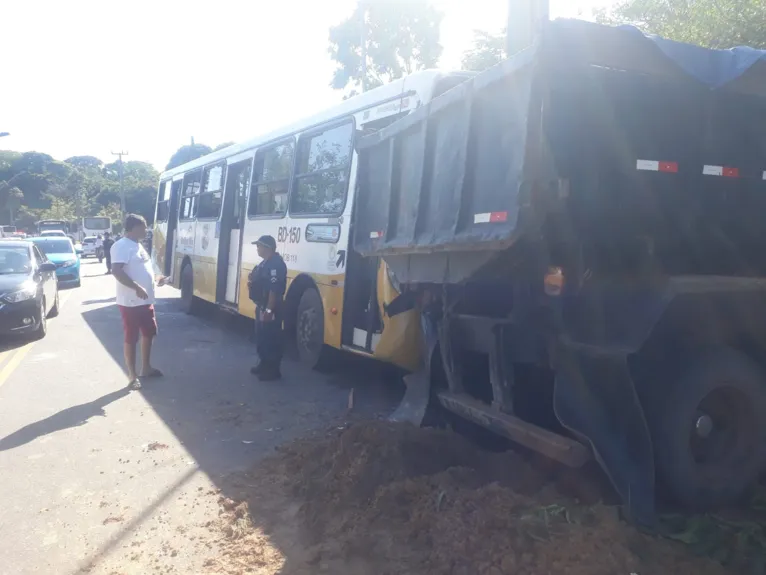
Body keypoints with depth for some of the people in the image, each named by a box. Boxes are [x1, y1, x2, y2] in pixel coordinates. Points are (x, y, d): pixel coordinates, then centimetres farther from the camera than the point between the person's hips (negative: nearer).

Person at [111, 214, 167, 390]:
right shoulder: (121, 246, -16)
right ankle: (132, 376, 10)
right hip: (130, 302, -10)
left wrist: (155, 279, 19)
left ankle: (146, 368, 33)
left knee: (149, 333, 18)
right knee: (131, 339, 0)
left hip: (146, 301, 10)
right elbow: (116, 271, -27)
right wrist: (137, 287, -32)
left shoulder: (138, 245, 15)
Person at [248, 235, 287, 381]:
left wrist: (269, 310, -27)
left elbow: (274, 289, -26)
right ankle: (264, 365, 30)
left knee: (271, 339, -3)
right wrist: (252, 283, 6)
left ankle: (273, 370, 5)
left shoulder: (276, 264, -21)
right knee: (261, 337, 18)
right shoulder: (265, 262, 13)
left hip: (270, 309, -11)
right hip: (262, 307, 11)